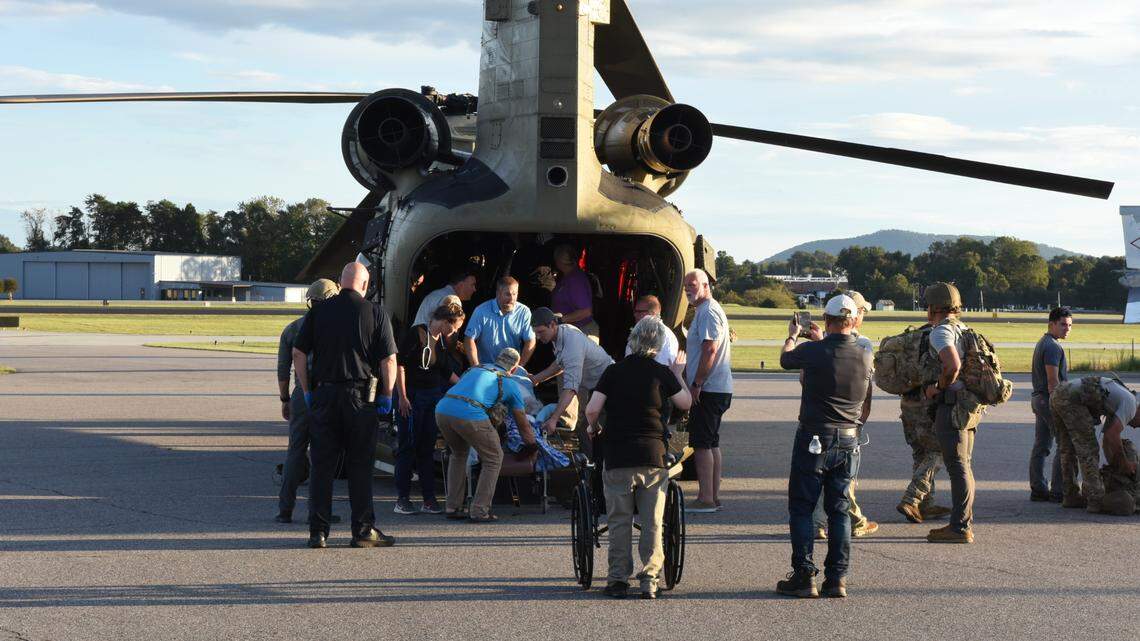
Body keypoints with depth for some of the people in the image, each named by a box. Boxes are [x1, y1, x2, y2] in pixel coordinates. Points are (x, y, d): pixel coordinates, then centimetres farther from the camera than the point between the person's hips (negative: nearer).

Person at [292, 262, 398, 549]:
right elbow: (389, 359, -6)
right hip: (361, 396, -2)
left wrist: (308, 392, 10)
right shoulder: (376, 313, -2)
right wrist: (387, 396, 2)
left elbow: (298, 353, 3)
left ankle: (318, 531, 6)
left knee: (322, 465, 7)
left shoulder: (318, 312, 5)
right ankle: (363, 530, 6)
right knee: (360, 466, 5)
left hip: (324, 395, 2)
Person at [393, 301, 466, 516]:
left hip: (433, 397, 7)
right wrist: (402, 397, -16)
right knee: (408, 447, -2)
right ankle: (402, 500, 4)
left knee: (427, 448, 8)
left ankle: (429, 500, 11)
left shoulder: (442, 341, 10)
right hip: (411, 397, -7)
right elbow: (399, 364, -15)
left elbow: (447, 373, 21)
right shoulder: (416, 334, -13)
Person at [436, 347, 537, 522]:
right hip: (470, 416, -5)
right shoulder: (510, 384, 21)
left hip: (442, 409, 5)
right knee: (493, 459, 15)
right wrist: (532, 441, 49)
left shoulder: (475, 368, 32)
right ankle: (479, 511, 11)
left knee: (459, 454, 30)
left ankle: (453, 507, 27)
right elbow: (523, 424, 30)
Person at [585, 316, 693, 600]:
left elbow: (592, 410, -6)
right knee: (652, 522, 6)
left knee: (619, 522, 7)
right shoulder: (662, 373, 1)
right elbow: (686, 402, 14)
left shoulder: (614, 371, 0)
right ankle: (649, 580, 2)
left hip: (618, 458, 0)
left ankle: (618, 580, 7)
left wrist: (594, 428, 15)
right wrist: (677, 372, 27)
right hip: (653, 457, 0)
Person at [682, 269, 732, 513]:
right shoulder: (706, 311, 20)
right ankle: (713, 497, 17)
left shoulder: (708, 312, -14)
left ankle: (705, 499, -10)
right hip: (717, 389, 11)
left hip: (708, 390, -11)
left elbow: (710, 350, -22)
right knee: (711, 443, 13)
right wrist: (696, 384, 22)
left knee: (702, 443, -9)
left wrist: (696, 384, -21)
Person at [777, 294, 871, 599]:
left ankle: (804, 576, 2)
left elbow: (785, 359, 10)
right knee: (839, 509, 11)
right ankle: (837, 578, 9)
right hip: (849, 442, 4)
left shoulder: (813, 351, -13)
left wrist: (792, 336, 31)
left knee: (801, 508, 5)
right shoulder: (865, 357, 1)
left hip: (814, 439, -4)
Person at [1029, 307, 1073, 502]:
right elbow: (1053, 380, -21)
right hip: (1051, 400, -10)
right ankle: (1058, 491, -7)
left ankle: (1038, 490, 10)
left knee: (1041, 447, 9)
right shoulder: (1052, 347, -15)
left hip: (1039, 399, 10)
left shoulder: (1042, 344, 17)